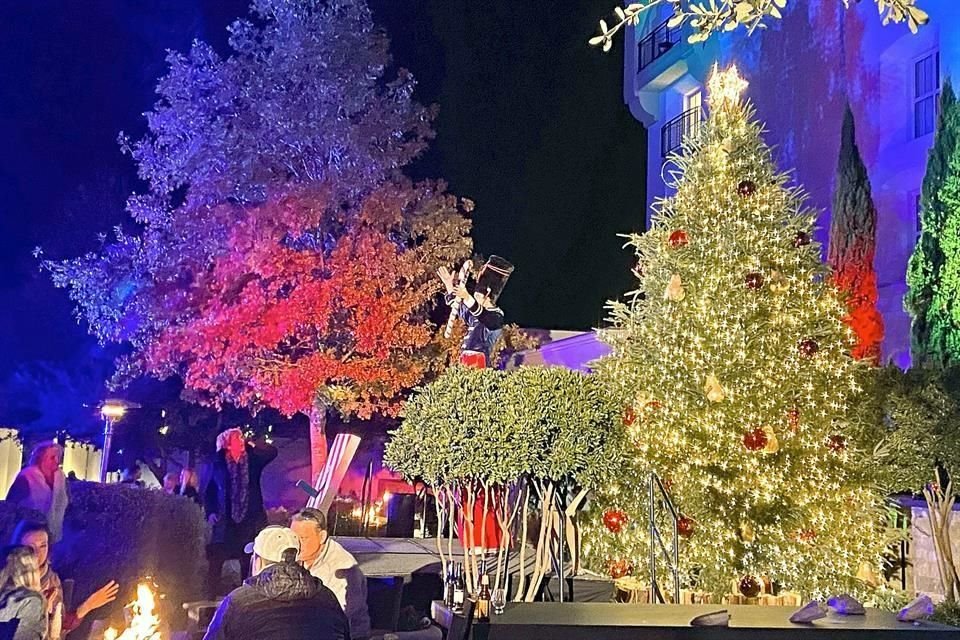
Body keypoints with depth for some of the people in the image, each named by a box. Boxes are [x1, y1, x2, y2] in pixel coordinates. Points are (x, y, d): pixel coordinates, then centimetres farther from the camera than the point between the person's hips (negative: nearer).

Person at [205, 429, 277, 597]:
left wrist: (250, 445, -2)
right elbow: (210, 491, 11)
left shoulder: (253, 459, 6)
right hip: (225, 520, 0)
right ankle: (211, 597, 0)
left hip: (250, 520, 1)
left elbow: (272, 452, -6)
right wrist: (210, 512, 0)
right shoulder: (219, 464, 6)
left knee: (248, 563, 3)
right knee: (215, 560, -6)